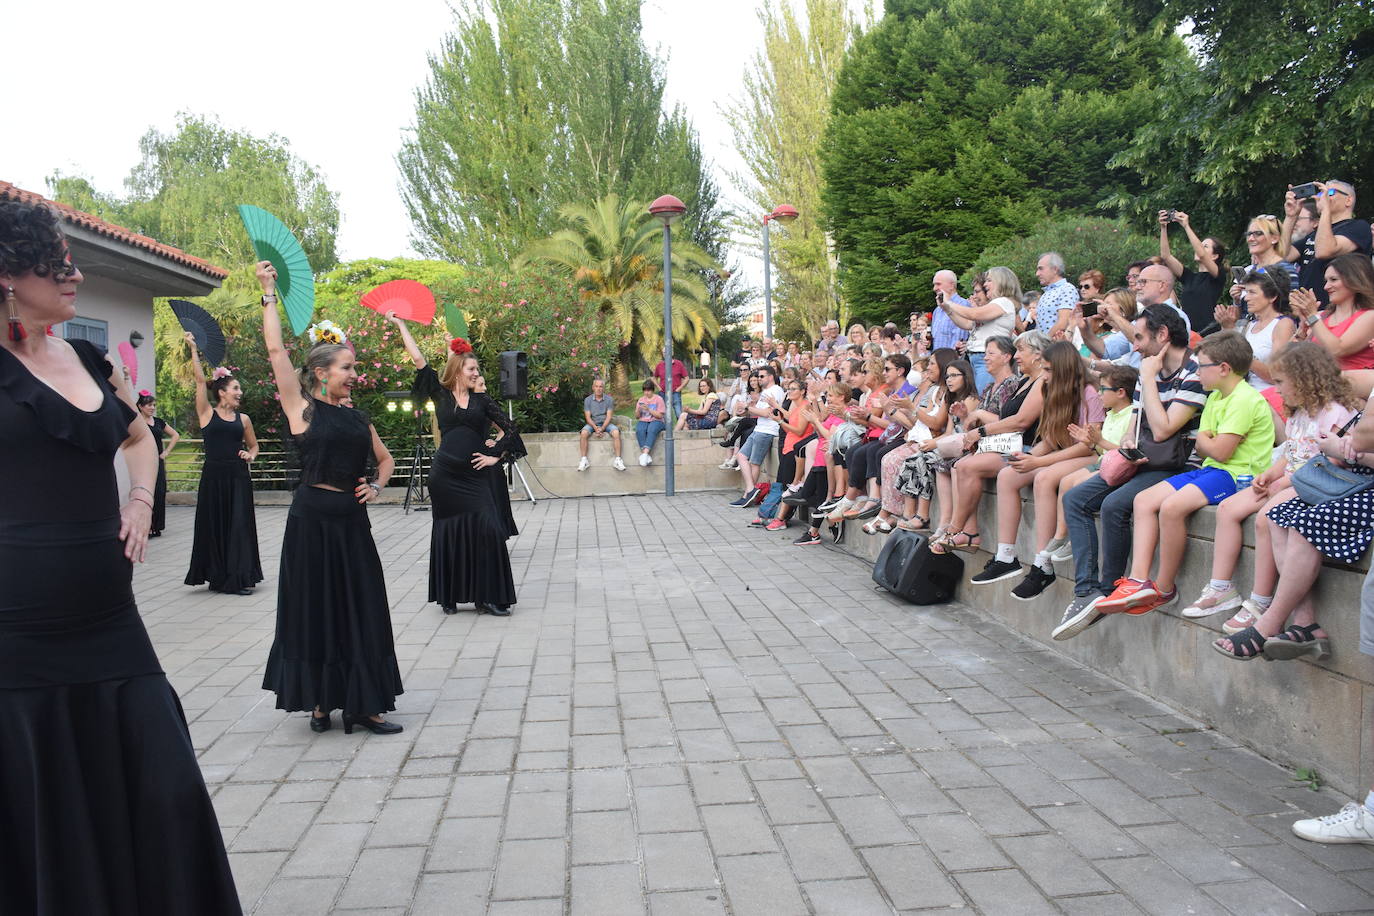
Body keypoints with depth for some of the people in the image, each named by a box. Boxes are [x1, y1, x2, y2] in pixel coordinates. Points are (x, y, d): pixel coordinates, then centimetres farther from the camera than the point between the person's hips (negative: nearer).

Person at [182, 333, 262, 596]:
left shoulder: (243, 419, 10)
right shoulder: (207, 414, 1)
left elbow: (253, 445, 21)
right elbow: (200, 380, -6)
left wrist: (250, 455, -1)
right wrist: (194, 349, -9)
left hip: (238, 476, 3)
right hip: (214, 476, -2)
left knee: (239, 524, 0)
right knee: (214, 524, 3)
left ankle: (239, 577, 6)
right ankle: (218, 576, 14)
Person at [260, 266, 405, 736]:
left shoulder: (358, 417, 11)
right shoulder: (302, 409, -3)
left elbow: (385, 458, 24)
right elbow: (276, 350, -10)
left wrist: (377, 486, 4)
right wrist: (269, 294, -8)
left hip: (352, 521, 5)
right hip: (312, 521, -5)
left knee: (362, 612, 4)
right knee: (315, 611, 5)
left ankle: (364, 704, 12)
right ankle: (319, 700, 20)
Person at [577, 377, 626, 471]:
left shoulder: (609, 399, -1)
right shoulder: (587, 400, 0)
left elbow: (609, 416, -6)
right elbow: (588, 417, -4)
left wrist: (602, 428, -20)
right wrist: (595, 428, -20)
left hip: (605, 423, 0)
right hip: (592, 423, 0)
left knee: (616, 432, -30)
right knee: (583, 433, -30)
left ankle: (617, 459, -27)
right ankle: (584, 459, -25)